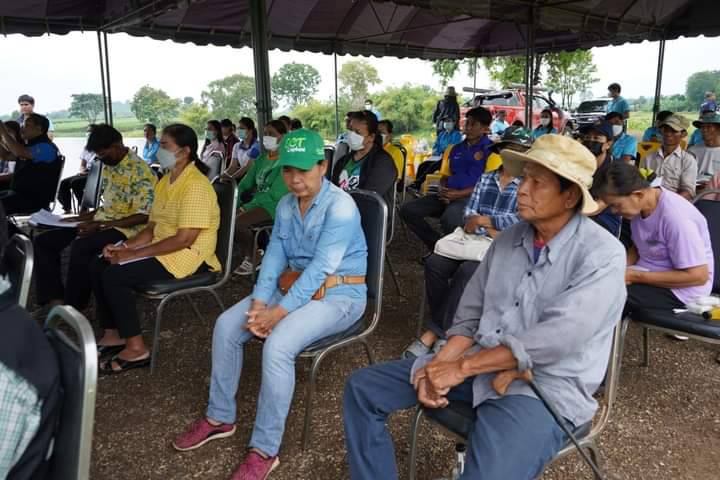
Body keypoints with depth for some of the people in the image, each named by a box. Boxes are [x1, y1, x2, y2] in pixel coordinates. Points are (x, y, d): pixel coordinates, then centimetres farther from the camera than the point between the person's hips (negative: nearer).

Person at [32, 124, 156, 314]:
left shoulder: (139, 170, -16)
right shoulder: (108, 165, 12)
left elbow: (143, 216, -20)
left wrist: (101, 225, -21)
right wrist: (87, 216, 5)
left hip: (124, 228, -9)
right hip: (101, 222, 9)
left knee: (80, 247, -35)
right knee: (42, 242, -1)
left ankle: (73, 307, -17)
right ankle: (55, 300, -7)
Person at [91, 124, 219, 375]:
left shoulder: (195, 185, -18)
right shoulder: (165, 181, 14)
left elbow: (185, 239, -24)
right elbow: (152, 227, 15)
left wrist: (135, 253, -20)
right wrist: (124, 246, -2)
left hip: (188, 256, -10)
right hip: (162, 249, 10)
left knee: (114, 275, -21)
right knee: (97, 267, 1)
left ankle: (136, 349, -10)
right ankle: (113, 334, 12)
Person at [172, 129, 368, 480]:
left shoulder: (340, 206, -20)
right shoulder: (285, 205, 5)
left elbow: (320, 268, -25)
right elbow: (274, 256, 1)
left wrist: (278, 313, -27)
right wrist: (259, 303, -14)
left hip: (338, 294, -8)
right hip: (295, 287, 8)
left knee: (277, 344, -30)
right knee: (226, 325, -4)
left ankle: (264, 450, -13)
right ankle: (219, 417, 13)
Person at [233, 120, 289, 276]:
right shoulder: (261, 158, 13)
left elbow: (275, 194, -19)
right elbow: (245, 184, 12)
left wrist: (246, 207, -21)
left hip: (274, 205, -8)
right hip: (257, 201, 8)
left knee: (236, 222, -25)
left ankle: (253, 257, 0)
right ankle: (248, 254, 4)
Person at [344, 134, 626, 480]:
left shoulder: (602, 255, -13)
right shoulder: (509, 238, 7)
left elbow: (556, 339, -22)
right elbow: (469, 314, 8)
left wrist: (463, 367, -19)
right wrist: (440, 365, -9)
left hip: (547, 386, -6)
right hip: (480, 364, 7)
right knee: (362, 388, 0)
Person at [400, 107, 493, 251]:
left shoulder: (490, 149, 0)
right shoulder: (456, 149, 21)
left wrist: (459, 194, -16)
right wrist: (442, 190, 1)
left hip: (471, 197, -7)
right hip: (448, 195, 7)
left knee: (449, 219, -39)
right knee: (408, 210, -11)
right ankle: (437, 244, 2)